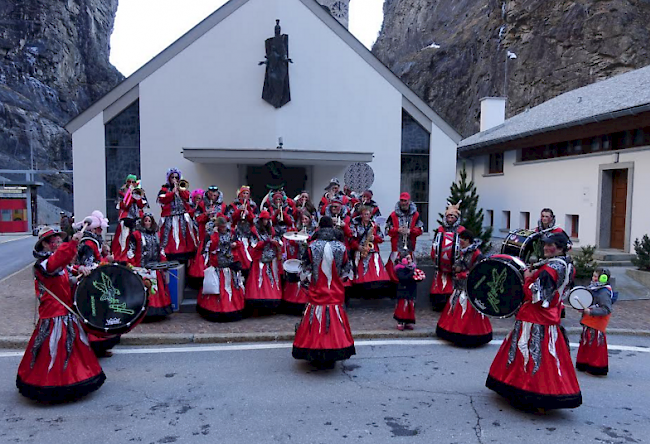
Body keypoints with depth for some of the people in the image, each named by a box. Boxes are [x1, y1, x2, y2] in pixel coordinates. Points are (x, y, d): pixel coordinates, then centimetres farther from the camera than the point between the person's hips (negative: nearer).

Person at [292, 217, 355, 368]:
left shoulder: (312, 245, -7)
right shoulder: (341, 246, -3)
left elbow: (306, 267, -3)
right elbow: (346, 269, 4)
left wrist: (309, 279, 14)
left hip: (317, 291, -1)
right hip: (335, 292, 1)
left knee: (316, 321, 8)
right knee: (334, 320, 9)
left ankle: (316, 357, 13)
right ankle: (331, 357, 15)